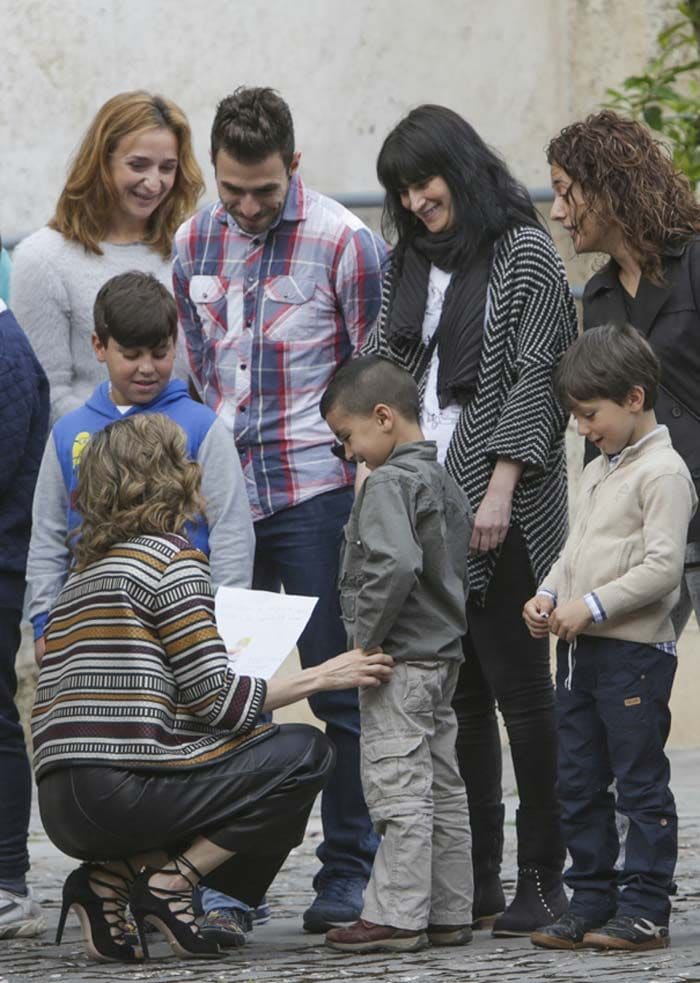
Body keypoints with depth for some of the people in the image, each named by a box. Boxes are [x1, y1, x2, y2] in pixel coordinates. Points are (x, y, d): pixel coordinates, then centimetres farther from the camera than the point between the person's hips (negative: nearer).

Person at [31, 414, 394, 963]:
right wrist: (322, 677, -1)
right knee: (305, 753, 0)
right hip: (121, 789, -8)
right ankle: (169, 881, -6)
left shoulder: (82, 577, 21)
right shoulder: (171, 557, -4)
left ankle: (111, 876, 8)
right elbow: (217, 701, -9)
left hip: (60, 805, 8)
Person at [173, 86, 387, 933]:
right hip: (221, 497, 5)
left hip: (315, 496, -5)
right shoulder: (194, 244, 10)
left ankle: (348, 872, 3)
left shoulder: (343, 243, -5)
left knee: (337, 687, -2)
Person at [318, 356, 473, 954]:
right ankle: (449, 914, 16)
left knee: (398, 789, -6)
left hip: (400, 659, -10)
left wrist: (366, 635, -19)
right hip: (443, 655, 10)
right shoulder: (444, 481, 14)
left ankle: (397, 916, -5)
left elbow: (395, 565, -29)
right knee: (443, 788, 11)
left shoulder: (389, 482, -15)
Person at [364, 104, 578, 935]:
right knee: (457, 692, 6)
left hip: (500, 507, -6)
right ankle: (477, 877, 10)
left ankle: (543, 877, 0)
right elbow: (383, 368, 17)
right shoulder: (414, 262, 16)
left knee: (518, 686, -5)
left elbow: (535, 378, -9)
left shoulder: (523, 253, -3)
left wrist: (500, 489, -15)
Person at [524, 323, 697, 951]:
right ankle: (591, 902, 18)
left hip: (635, 652, -9)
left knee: (640, 783, -3)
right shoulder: (598, 471, 18)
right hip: (580, 651, 9)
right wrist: (549, 595, 4)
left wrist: (592, 605, -19)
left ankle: (644, 910, 0)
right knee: (579, 785, 11)